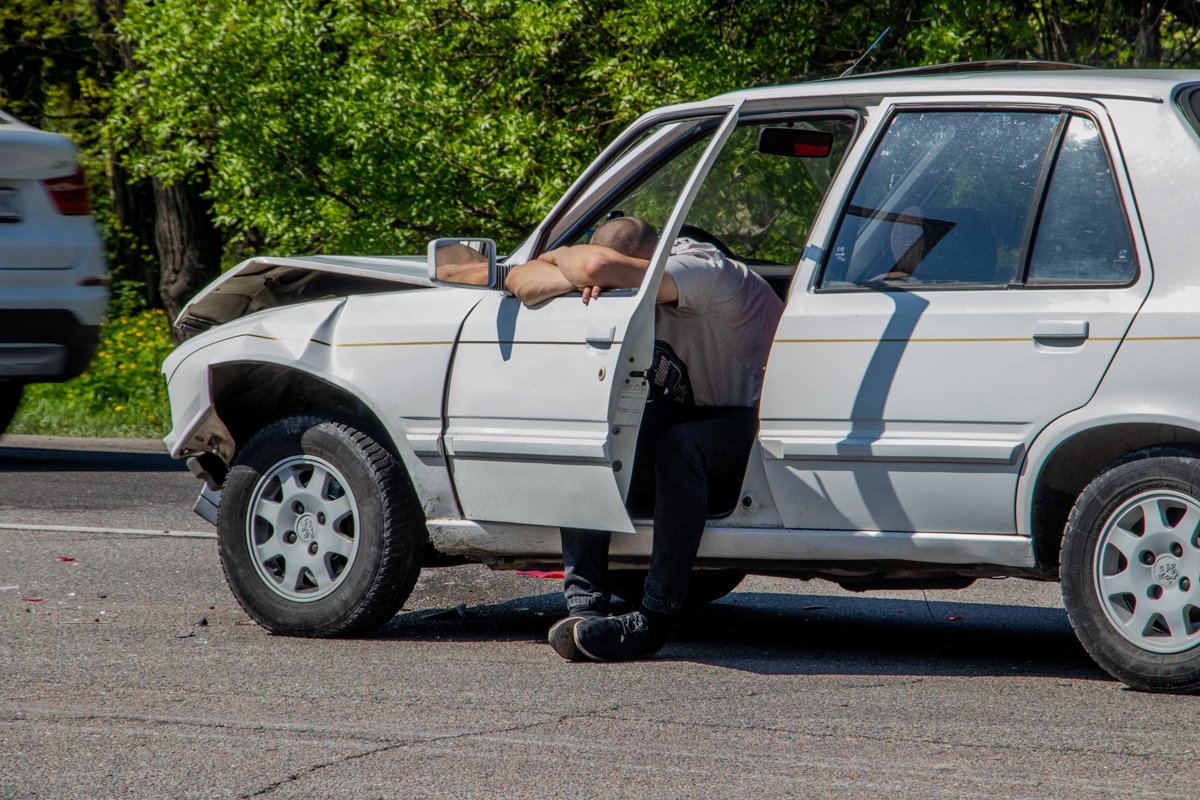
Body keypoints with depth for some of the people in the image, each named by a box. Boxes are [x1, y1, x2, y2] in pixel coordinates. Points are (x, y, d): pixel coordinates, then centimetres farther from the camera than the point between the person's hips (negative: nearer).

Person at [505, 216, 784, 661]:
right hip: (689, 418, 8)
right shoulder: (629, 289, -1)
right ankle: (585, 605, -22)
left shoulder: (703, 271, -26)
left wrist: (561, 257, -16)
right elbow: (519, 279, -2)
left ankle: (654, 621, -35)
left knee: (679, 445, -38)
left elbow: (600, 265, -40)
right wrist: (576, 280, -23)